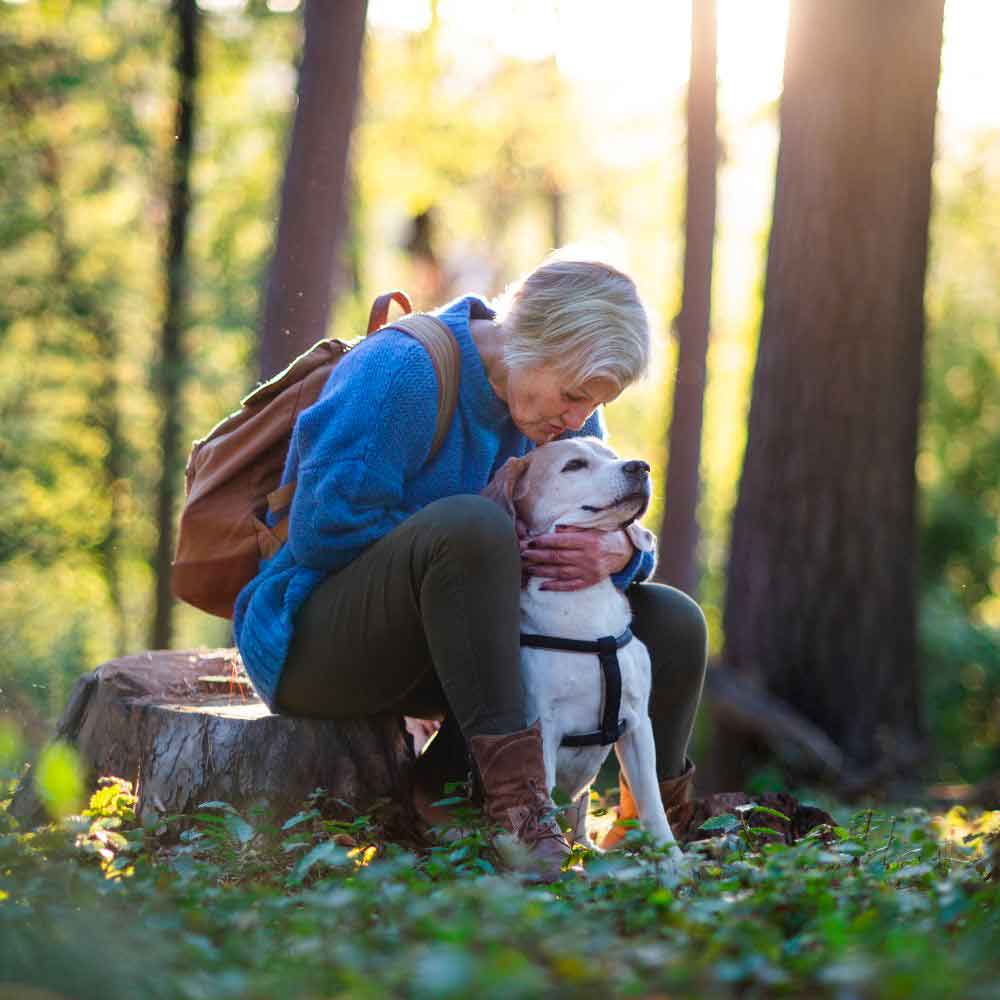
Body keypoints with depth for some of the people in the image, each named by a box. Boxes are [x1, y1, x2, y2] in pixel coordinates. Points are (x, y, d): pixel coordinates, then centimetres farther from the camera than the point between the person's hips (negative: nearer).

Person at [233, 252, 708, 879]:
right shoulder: (400, 369, -20)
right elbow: (325, 529, -25)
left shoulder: (569, 416, 4)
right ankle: (514, 797, -41)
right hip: (313, 640, -8)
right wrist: (485, 549, -22)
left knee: (673, 625, -4)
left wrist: (619, 552, -22)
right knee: (469, 523, -38)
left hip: (456, 651, 8)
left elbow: (607, 521, 4)